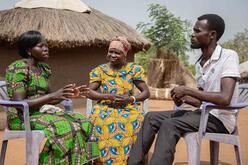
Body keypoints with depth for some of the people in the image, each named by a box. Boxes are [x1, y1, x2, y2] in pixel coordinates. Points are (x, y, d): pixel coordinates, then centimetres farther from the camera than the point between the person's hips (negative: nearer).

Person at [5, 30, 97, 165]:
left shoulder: (43, 68, 11)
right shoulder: (19, 69, -14)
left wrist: (70, 94, -1)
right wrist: (53, 95, -26)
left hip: (42, 112, 8)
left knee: (82, 122, -8)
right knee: (64, 127, -29)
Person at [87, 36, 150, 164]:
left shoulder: (134, 69, 3)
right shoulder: (100, 70, 5)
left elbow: (146, 92, 2)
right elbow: (90, 92, -2)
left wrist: (131, 99, -17)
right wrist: (108, 96, -18)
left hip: (129, 109, 0)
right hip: (106, 109, 0)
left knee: (135, 121, -31)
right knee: (103, 122, -31)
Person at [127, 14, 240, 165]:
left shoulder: (229, 56, -14)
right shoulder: (200, 63, 12)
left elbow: (225, 98, -26)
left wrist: (187, 90, -20)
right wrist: (184, 98, -5)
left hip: (220, 118, -8)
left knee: (170, 125, -29)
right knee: (152, 117, -2)